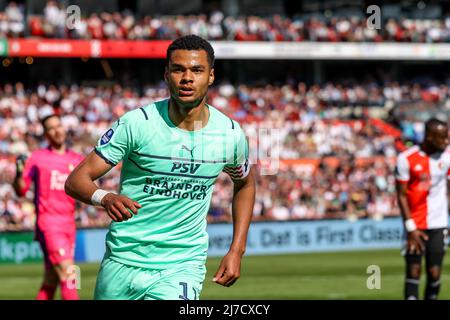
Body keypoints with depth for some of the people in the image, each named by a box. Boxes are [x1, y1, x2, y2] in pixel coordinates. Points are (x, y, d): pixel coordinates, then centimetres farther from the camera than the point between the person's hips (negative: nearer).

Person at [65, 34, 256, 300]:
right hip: (123, 262, 0)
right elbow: (76, 181, -13)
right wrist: (106, 198, -35)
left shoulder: (231, 135, -3)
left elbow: (245, 183, 20)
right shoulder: (137, 123, -11)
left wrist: (237, 251, 11)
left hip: (183, 266, 0)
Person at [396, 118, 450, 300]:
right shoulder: (407, 159, -8)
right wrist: (410, 227, -8)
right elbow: (401, 195, -3)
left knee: (434, 273, -1)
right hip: (415, 224, -2)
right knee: (413, 270, -3)